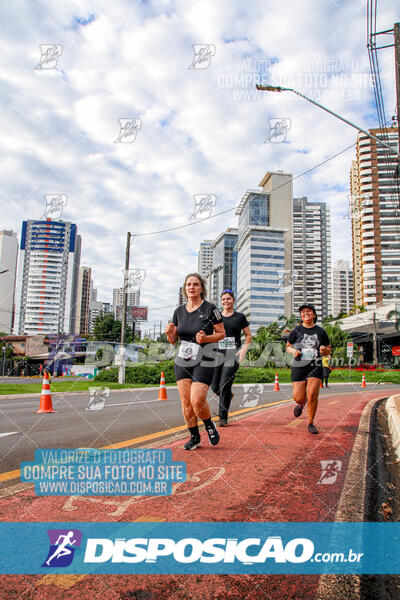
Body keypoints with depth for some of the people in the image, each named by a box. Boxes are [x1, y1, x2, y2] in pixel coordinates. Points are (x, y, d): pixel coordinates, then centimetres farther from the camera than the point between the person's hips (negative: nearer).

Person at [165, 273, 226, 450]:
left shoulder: (210, 309, -6)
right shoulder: (179, 311, 7)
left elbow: (221, 333, -2)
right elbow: (173, 340, 12)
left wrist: (205, 338, -19)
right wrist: (169, 333, -10)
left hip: (204, 362, -4)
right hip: (182, 362, 5)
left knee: (197, 400, -13)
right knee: (185, 401, 3)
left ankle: (209, 425, 18)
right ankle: (194, 437, 22)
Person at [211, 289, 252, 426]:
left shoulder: (240, 317, 7)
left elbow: (249, 336, 11)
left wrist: (244, 348, -6)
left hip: (233, 353, -3)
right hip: (218, 352, 3)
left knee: (225, 384, -14)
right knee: (215, 387, 3)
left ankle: (223, 417, -3)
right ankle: (228, 396, 37)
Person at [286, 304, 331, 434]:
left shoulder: (320, 331, 6)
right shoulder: (296, 331, 3)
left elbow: (329, 350, 14)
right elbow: (288, 346, 14)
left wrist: (324, 350, -10)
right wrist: (293, 351, -8)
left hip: (315, 367, 0)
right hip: (299, 366, 0)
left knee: (312, 395, -13)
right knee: (298, 397, -3)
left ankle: (311, 423, 8)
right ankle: (301, 404, 37)